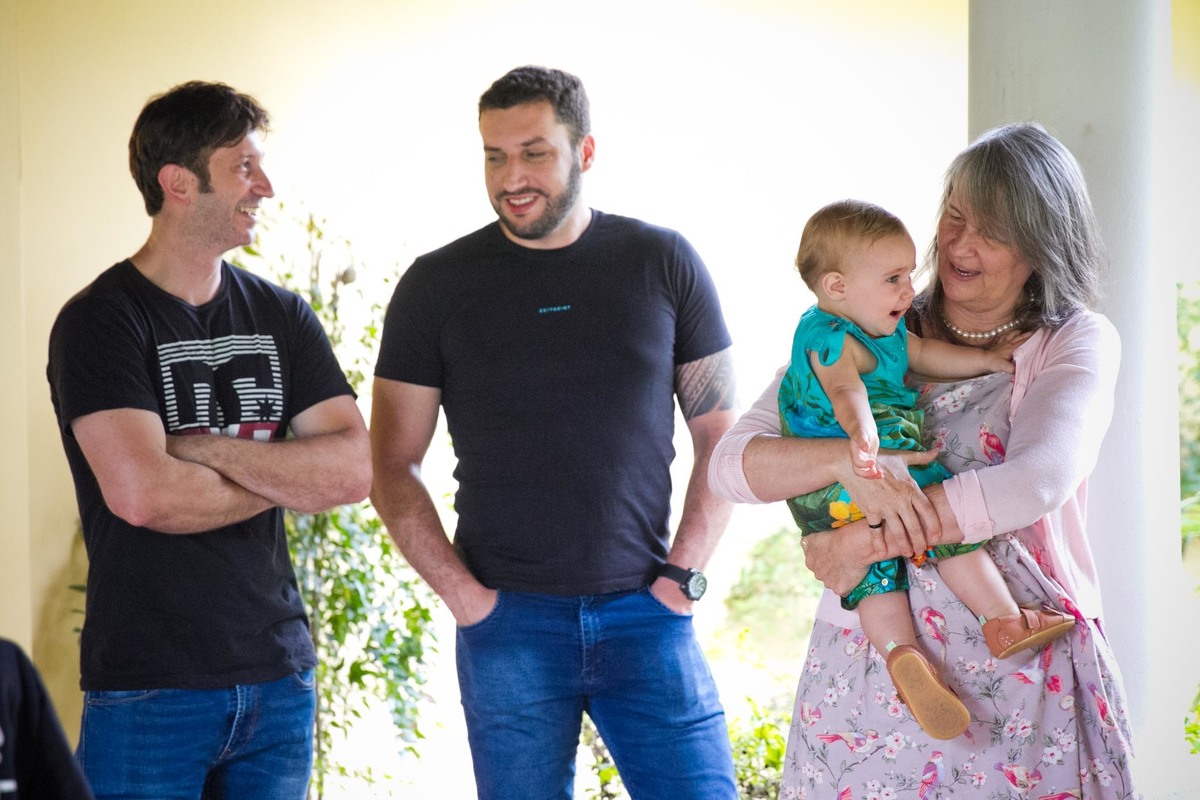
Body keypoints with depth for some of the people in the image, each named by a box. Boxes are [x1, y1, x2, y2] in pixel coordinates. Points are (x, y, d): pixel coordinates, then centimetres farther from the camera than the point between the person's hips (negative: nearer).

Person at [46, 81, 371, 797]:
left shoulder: (282, 316, 10)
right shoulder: (99, 321, -8)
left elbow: (357, 470, -1)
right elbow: (143, 495, -21)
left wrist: (208, 449, -13)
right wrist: (288, 476, -6)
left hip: (280, 677, 5)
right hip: (150, 688, -5)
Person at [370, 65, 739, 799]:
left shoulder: (663, 264, 4)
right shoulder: (437, 286, 2)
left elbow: (721, 436, 8)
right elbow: (393, 465, 4)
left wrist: (685, 574, -2)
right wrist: (462, 594, -6)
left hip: (644, 611, 1)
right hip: (508, 620, 0)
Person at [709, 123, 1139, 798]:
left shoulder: (1079, 342, 2)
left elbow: (1040, 481, -16)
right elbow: (732, 463, -2)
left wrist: (866, 542, -18)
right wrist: (848, 460, -22)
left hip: (1028, 677, -2)